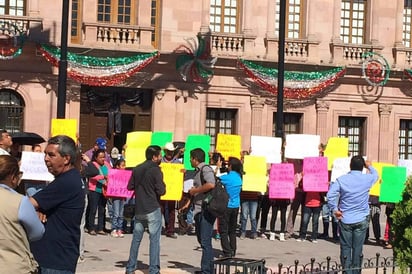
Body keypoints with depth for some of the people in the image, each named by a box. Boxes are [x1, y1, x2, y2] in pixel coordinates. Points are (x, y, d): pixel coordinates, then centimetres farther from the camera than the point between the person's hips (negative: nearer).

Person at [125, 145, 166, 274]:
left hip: (139, 209, 6)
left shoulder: (137, 169, 6)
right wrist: (162, 185, 4)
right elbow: (161, 191, -15)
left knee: (136, 238, 14)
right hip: (153, 209, -6)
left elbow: (129, 187, 11)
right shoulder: (155, 170, -12)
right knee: (154, 239, -1)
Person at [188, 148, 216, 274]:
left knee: (205, 241, -9)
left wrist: (195, 190, -19)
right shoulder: (198, 171, 17)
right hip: (199, 210, 10)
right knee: (202, 240, 16)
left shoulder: (206, 169, -12)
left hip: (206, 210, -10)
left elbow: (211, 184, -30)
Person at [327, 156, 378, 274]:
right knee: (358, 249, 5)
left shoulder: (341, 180, -7)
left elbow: (330, 195, -13)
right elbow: (375, 174, 20)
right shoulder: (367, 179, -4)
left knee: (345, 248, 6)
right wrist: (369, 166, 38)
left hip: (345, 219, 0)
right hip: (361, 220, 0)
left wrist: (335, 209, -3)